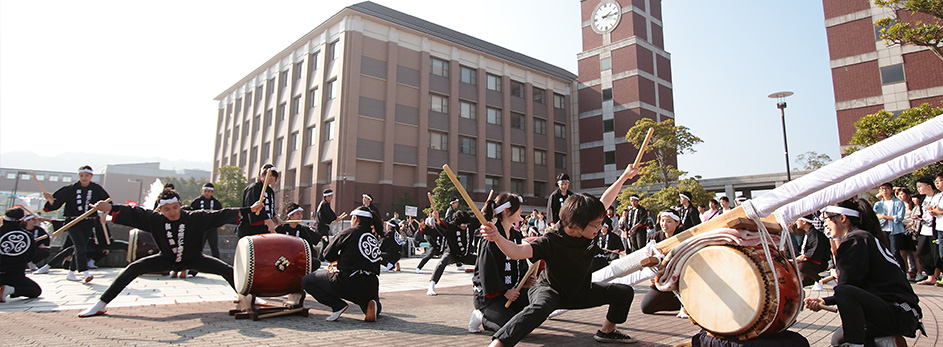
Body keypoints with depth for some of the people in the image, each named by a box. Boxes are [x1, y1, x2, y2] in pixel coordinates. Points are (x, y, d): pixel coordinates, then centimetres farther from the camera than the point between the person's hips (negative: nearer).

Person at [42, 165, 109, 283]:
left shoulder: (96, 189, 1)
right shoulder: (71, 189, -3)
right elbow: (57, 203, -4)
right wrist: (51, 201, -25)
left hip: (88, 223, 3)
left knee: (81, 248, 9)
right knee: (80, 246, -16)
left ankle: (71, 273, 23)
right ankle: (85, 273, -22)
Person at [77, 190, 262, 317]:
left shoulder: (195, 218, -25)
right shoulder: (154, 218, -18)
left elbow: (220, 214, -29)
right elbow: (132, 213, -28)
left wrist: (249, 210, -37)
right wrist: (110, 208, -46)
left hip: (194, 260, -1)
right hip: (167, 260, 2)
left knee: (226, 269, -16)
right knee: (133, 268, -14)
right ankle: (101, 305, 0)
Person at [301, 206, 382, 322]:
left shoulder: (349, 232, 0)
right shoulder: (374, 238, 15)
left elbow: (327, 255, 6)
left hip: (348, 284, -5)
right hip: (371, 288, 6)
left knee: (307, 281, 10)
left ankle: (337, 305, -5)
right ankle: (370, 304, 3)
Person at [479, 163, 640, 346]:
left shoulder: (588, 231, -14)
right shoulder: (551, 242, -33)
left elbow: (605, 200, 2)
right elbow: (517, 252, -47)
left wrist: (624, 177, 11)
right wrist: (497, 238, -66)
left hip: (581, 291, 8)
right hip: (551, 290, -7)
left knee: (625, 292, 6)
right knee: (539, 307, -42)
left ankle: (607, 331, 30)